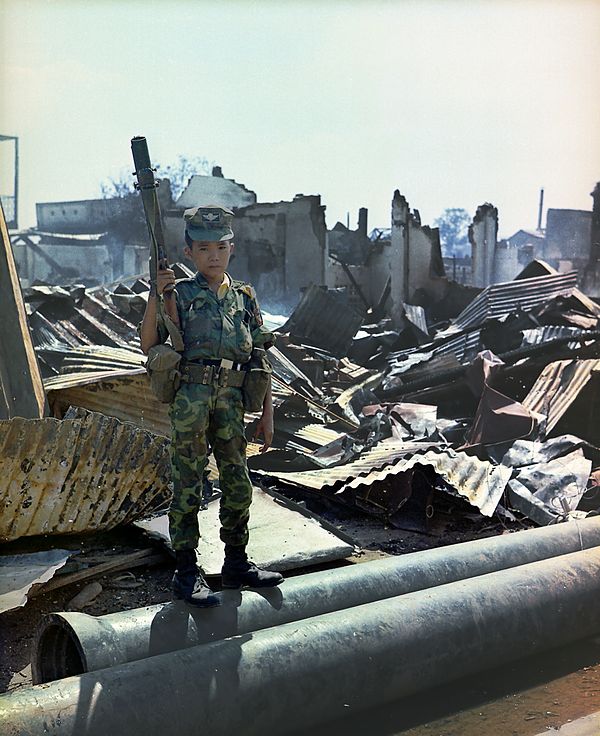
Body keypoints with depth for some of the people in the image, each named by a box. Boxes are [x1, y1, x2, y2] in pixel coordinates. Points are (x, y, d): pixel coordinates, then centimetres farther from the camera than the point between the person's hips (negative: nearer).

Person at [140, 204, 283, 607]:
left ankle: (237, 564, 24)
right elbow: (149, 345, -6)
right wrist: (156, 295, -17)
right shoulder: (180, 294, 4)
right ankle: (187, 572, 8)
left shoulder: (245, 297, 14)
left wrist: (267, 413, 10)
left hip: (231, 400, 4)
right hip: (189, 396, -4)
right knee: (188, 485, -1)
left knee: (238, 485, 9)